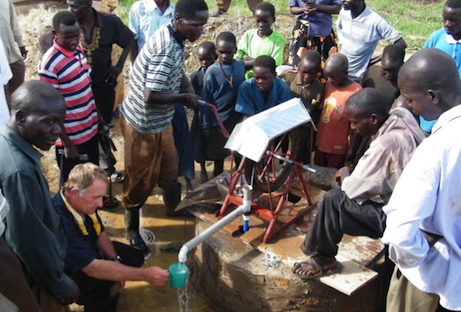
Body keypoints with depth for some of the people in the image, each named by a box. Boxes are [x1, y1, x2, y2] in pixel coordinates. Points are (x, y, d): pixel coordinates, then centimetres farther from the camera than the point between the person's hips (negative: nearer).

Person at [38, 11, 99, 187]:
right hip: (71, 136, -7)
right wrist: (66, 143, -17)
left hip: (90, 128, 7)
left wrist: (99, 117, 15)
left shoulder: (79, 49, 0)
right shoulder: (49, 63, -23)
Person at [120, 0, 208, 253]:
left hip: (160, 120, 9)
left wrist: (189, 88, 1)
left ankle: (174, 210, 45)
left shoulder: (173, 38, -1)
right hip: (144, 123, -9)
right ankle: (132, 229, 29)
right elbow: (151, 96, -35)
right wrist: (183, 98, -19)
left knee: (169, 167, 22)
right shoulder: (166, 49, -31)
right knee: (141, 178, 9)